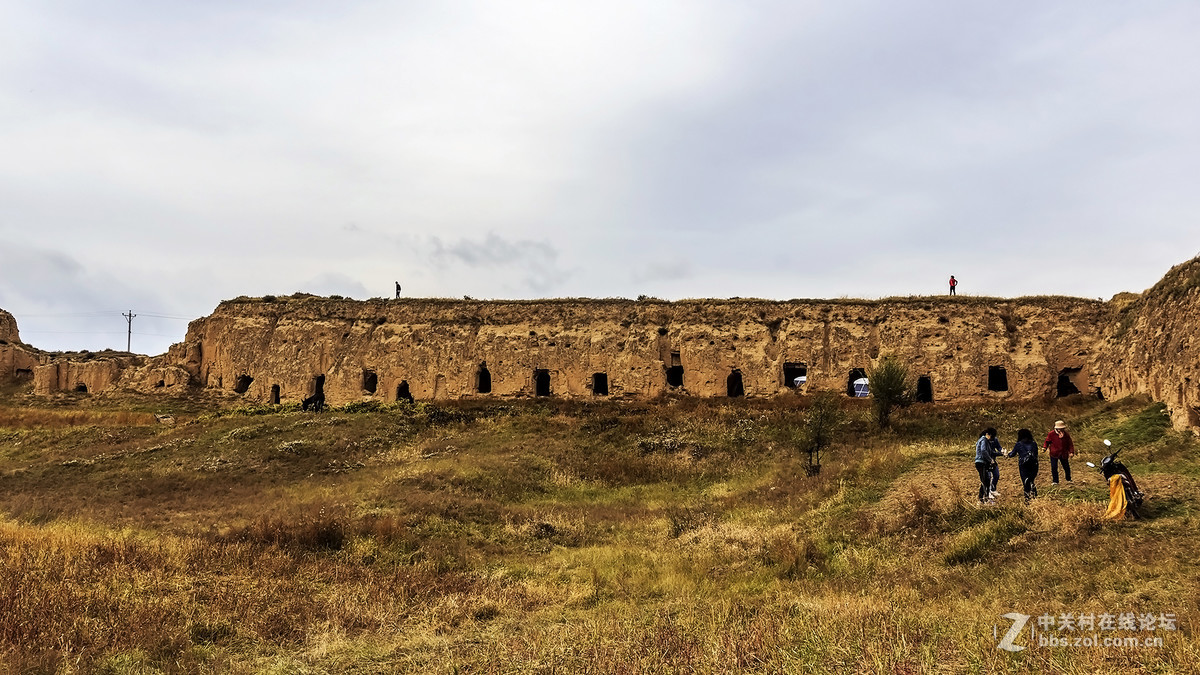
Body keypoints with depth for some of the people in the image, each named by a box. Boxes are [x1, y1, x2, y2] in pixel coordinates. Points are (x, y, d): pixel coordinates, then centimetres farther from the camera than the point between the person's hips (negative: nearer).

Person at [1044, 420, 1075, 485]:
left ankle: (1068, 479, 33)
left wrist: (1071, 452, -7)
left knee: (1066, 467, 11)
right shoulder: (1051, 434, -7)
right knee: (1054, 467, -3)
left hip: (1064, 454, 2)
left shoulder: (1066, 435, 0)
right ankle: (1055, 481, 9)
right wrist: (1045, 447, -14)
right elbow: (1047, 441, 2)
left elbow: (1070, 444, 3)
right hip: (1054, 454, -2)